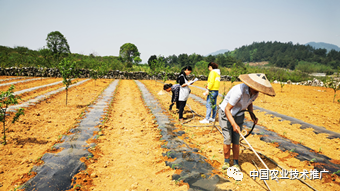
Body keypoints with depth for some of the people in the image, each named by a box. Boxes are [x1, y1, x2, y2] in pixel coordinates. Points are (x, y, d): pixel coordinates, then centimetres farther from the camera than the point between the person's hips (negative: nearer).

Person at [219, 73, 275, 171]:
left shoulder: (255, 93, -12)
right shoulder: (239, 91, -34)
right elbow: (227, 109, -31)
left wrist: (252, 116, -4)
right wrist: (234, 124, -39)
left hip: (238, 115, 5)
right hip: (226, 113, -5)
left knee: (236, 140, 2)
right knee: (228, 139, -7)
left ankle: (236, 162, 17)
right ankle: (226, 161, 13)